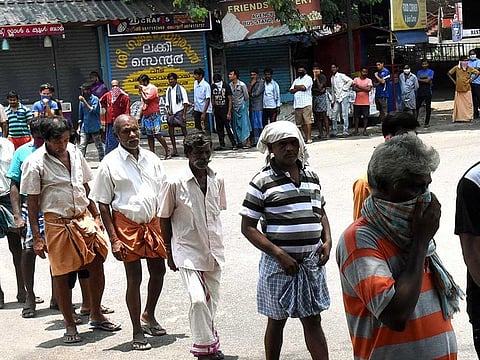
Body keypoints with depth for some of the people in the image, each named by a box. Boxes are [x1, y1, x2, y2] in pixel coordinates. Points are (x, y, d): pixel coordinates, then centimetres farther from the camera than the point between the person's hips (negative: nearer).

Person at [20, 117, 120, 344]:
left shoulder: (74, 153, 6)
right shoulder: (35, 163, -11)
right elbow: (32, 201, -9)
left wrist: (95, 215, 16)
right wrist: (37, 237, -11)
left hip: (84, 218, 5)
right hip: (57, 223, -5)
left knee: (97, 263, 3)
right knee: (62, 274, 3)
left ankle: (96, 316, 21)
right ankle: (70, 325, 17)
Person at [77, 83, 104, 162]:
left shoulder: (95, 99, -8)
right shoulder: (81, 100, 8)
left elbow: (93, 111, -22)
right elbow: (80, 115, 16)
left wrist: (84, 101, -24)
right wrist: (79, 127, 13)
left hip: (95, 128, -4)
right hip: (85, 128, 4)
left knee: (99, 146, 7)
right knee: (82, 146, -5)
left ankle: (102, 161, 17)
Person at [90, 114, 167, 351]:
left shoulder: (151, 159, 5)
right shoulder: (110, 164, -8)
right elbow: (103, 204, -6)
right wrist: (114, 239, -12)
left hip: (152, 222, 5)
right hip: (127, 225, -5)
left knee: (158, 271, 12)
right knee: (134, 278, -1)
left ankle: (149, 316, 36)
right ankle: (138, 333, 12)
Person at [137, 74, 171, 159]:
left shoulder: (152, 88, -9)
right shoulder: (144, 89, 15)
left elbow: (146, 100, -19)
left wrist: (141, 91, -8)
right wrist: (140, 116, 17)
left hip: (153, 115, -8)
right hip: (146, 115, 8)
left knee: (157, 135, -10)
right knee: (149, 136, 7)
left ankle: (168, 151, -3)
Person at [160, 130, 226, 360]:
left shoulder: (217, 181, 1)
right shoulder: (176, 184, -12)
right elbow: (164, 219, -3)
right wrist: (169, 251, 1)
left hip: (213, 251, 5)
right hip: (187, 251, -5)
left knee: (211, 302, 13)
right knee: (198, 300, -17)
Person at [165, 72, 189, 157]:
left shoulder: (181, 89, -4)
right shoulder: (168, 90, 11)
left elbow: (185, 102, -6)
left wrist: (184, 114, -13)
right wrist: (168, 109, -2)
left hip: (179, 112, -5)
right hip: (171, 113, 5)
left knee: (184, 130, -1)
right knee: (170, 131, 2)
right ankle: (174, 149, 7)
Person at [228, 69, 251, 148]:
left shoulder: (242, 85, -10)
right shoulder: (230, 85, 2)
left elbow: (246, 96, -1)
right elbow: (230, 97, 10)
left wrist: (244, 105, 6)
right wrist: (231, 106, 8)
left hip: (242, 106, -5)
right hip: (234, 107, 5)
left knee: (244, 124, -5)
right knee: (236, 126, 5)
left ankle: (246, 142, -3)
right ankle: (240, 142, 12)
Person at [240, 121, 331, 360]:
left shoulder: (311, 176, 8)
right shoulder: (262, 182, -9)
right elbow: (248, 227, -10)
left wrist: (327, 241, 2)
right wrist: (279, 254, -17)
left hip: (311, 260, 4)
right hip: (279, 262, -4)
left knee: (313, 320, 8)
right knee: (277, 320, 11)